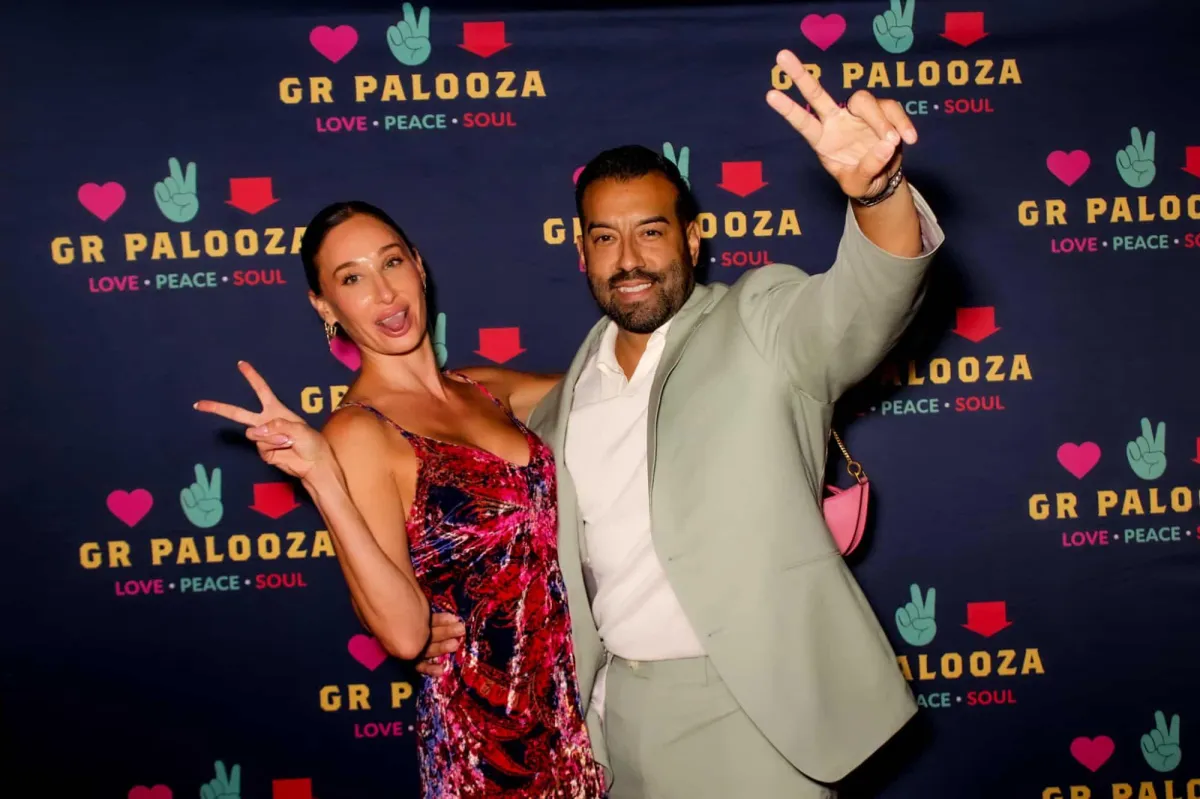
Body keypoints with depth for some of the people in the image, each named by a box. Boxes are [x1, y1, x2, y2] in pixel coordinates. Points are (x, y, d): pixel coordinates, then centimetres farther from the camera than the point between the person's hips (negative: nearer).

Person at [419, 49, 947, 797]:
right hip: (617, 710, 5)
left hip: (750, 711, -5)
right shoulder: (573, 390, 9)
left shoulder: (763, 326, -6)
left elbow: (868, 296, -25)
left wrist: (876, 187, -45)